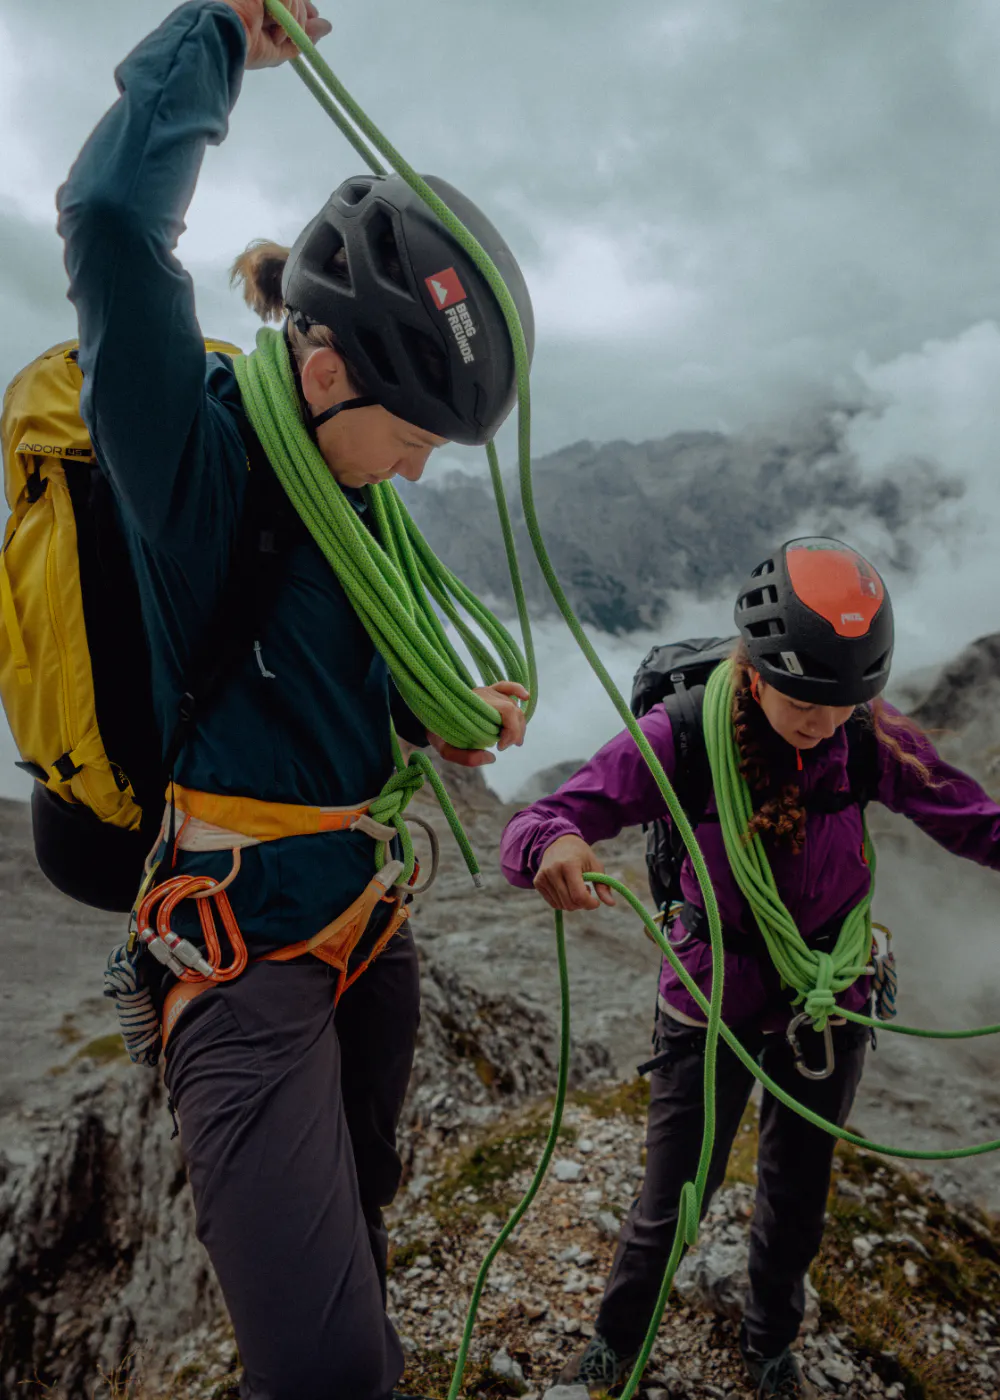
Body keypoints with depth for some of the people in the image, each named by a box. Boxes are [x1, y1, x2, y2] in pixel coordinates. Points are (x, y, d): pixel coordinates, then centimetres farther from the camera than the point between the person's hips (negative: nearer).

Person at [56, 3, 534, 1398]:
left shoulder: (353, 495, 7)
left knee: (357, 1226, 26)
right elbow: (111, 210, -30)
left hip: (365, 921, 8)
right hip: (243, 952, -7)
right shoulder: (191, 456, -15)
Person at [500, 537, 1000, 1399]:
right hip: (713, 1005, -3)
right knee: (671, 1207, 9)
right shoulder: (681, 738, -25)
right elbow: (536, 827, -29)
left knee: (797, 1200, 22)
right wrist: (552, 845, -53)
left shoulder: (873, 740, -16)